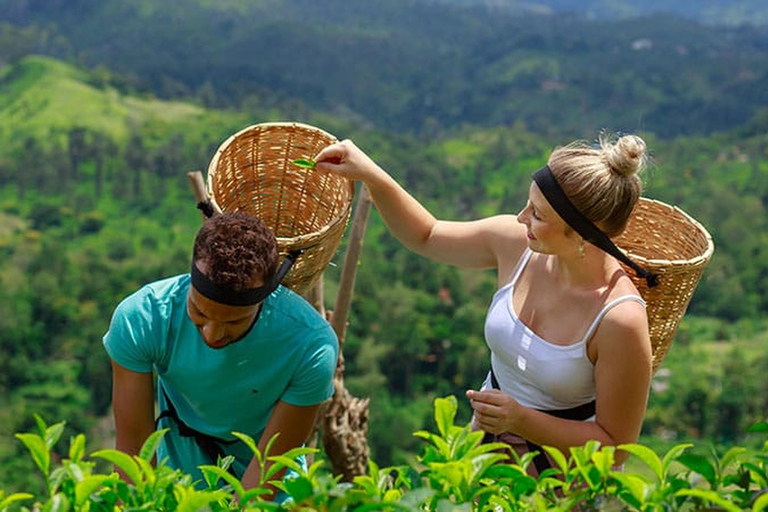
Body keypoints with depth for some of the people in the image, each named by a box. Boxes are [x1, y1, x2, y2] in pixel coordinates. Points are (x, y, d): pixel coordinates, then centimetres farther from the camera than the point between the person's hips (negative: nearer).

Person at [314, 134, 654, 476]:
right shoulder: (515, 243, -13)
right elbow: (425, 237, 7)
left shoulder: (620, 319, -30)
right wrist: (372, 176, -7)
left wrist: (521, 421, -29)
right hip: (487, 439, 5)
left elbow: (615, 446, -20)